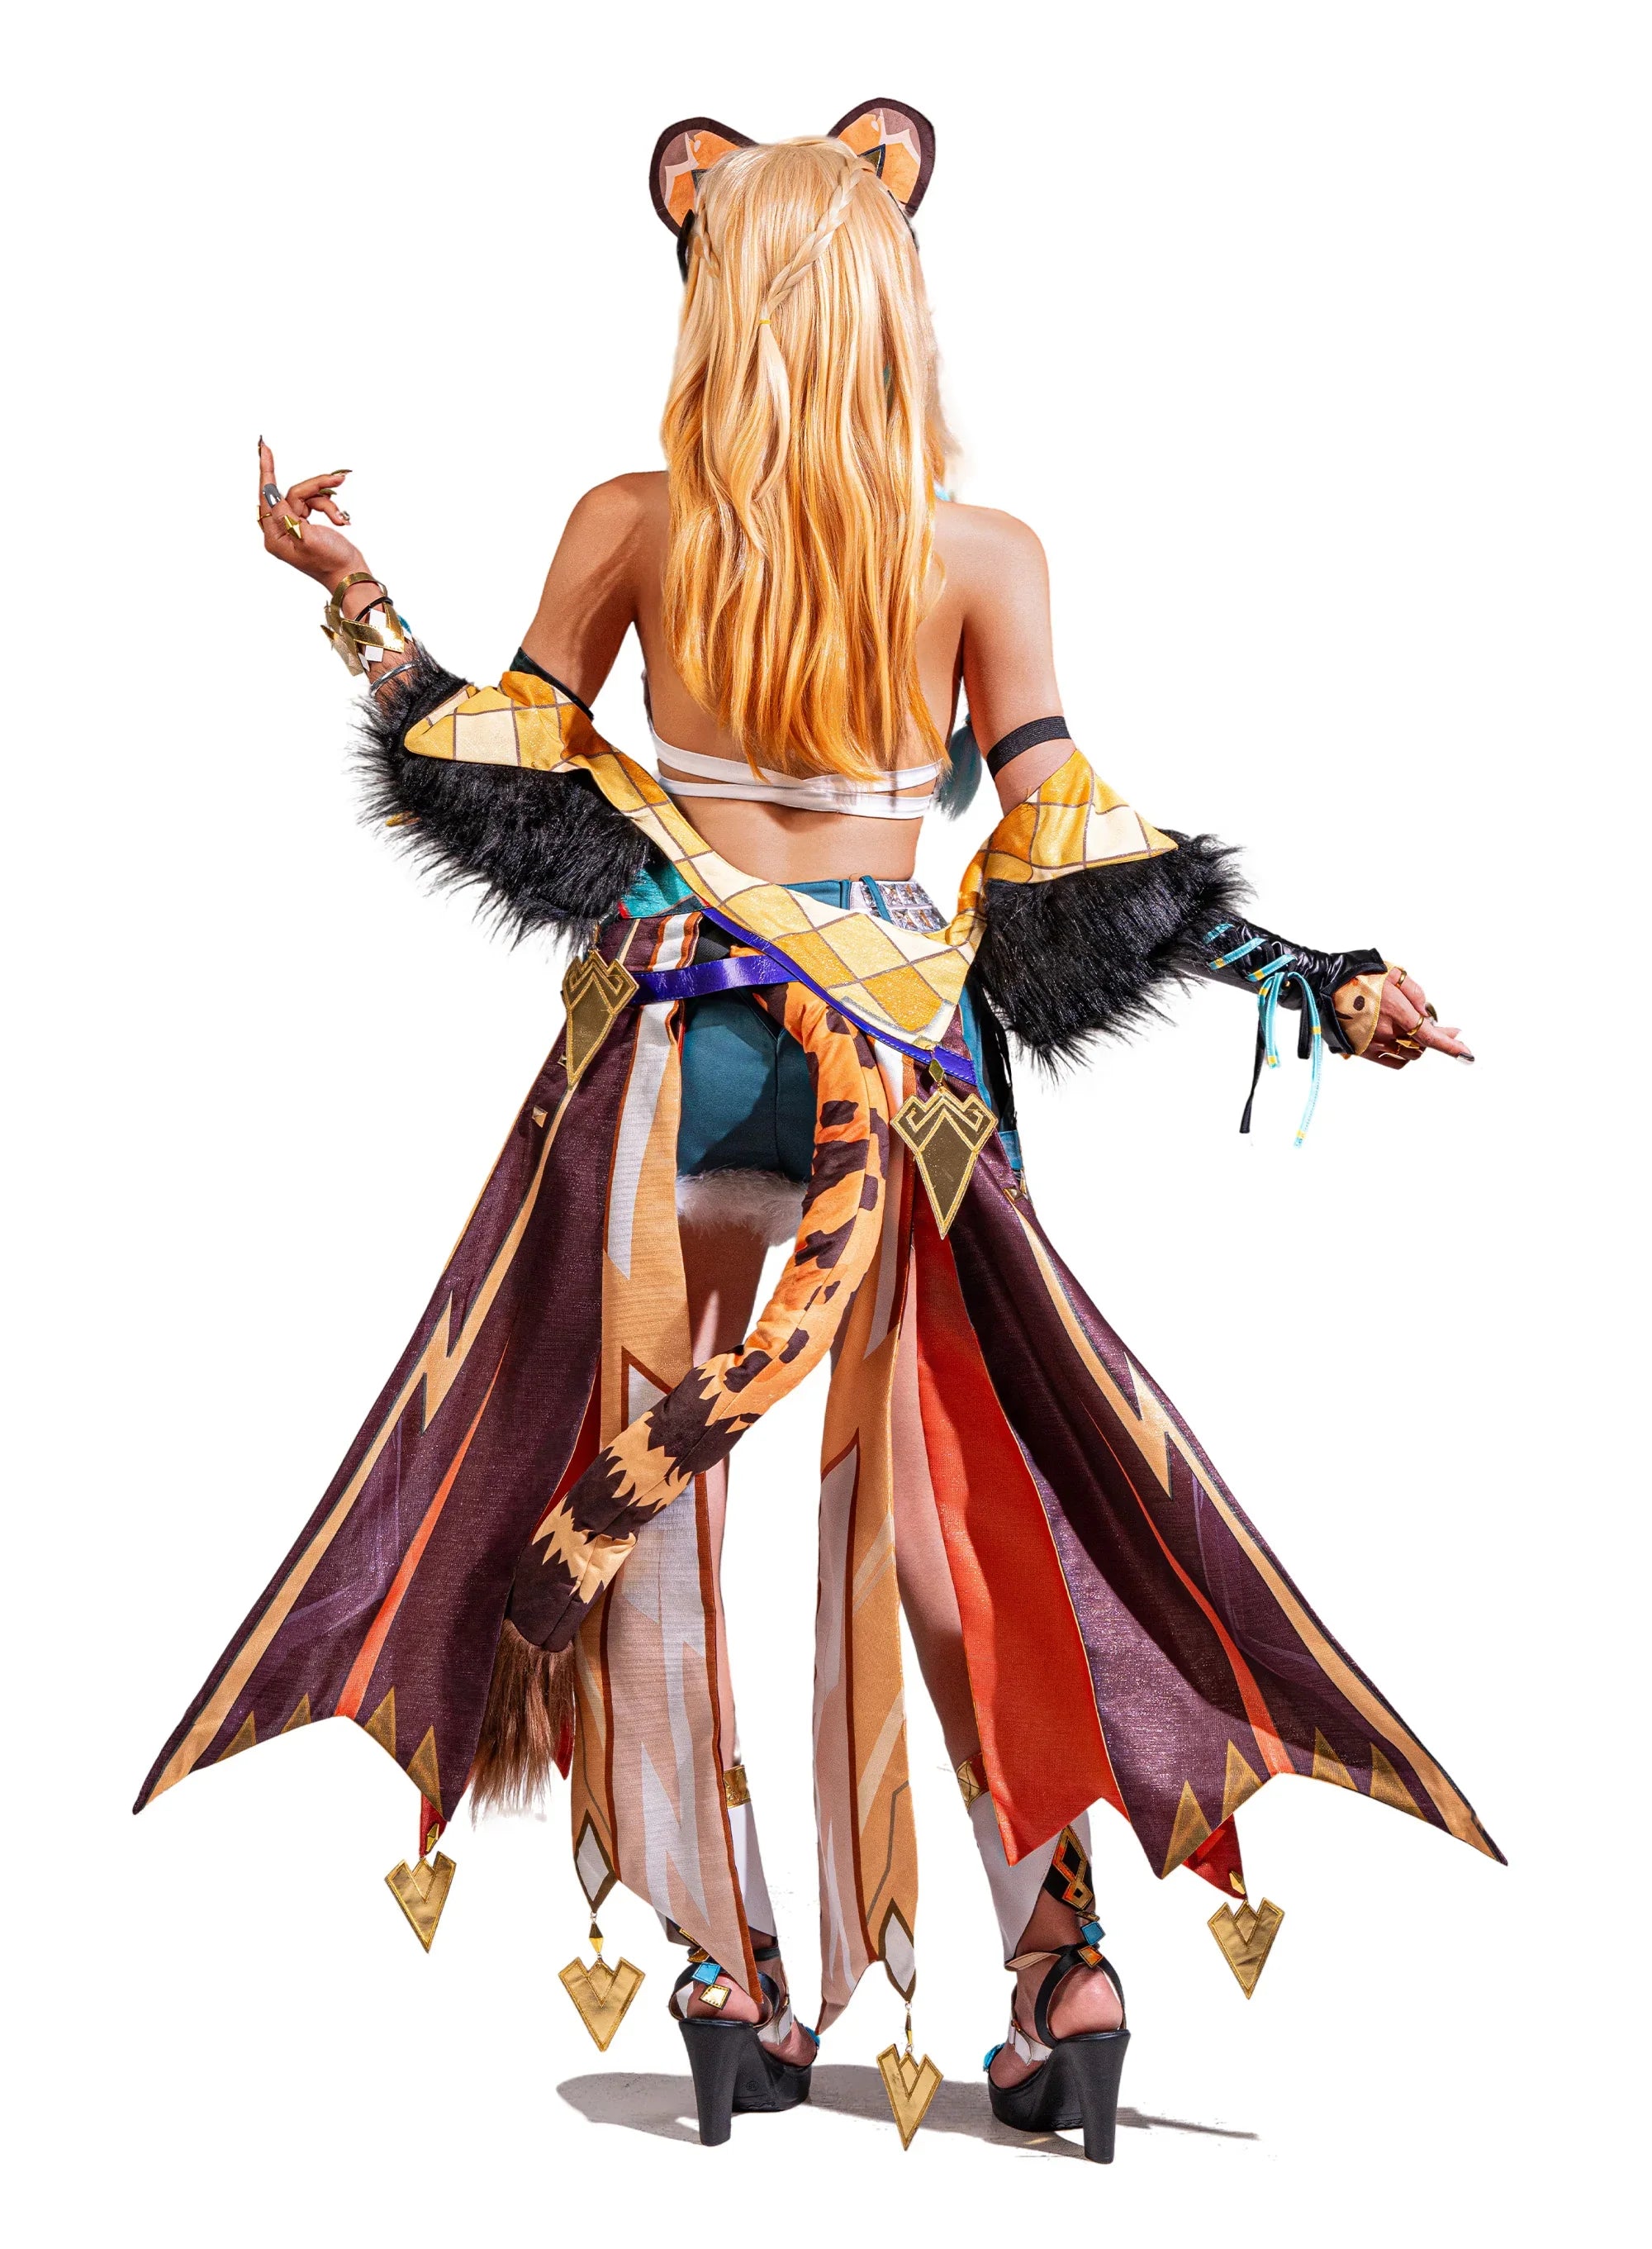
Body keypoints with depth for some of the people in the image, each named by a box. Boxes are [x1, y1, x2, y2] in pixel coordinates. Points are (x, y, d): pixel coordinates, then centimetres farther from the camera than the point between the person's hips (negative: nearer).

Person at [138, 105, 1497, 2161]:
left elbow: (502, 774, 4)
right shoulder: (984, 557, -6)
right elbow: (1065, 862, -8)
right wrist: (1319, 984, -3)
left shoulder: (632, 526, -4)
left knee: (641, 1487, 9)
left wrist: (348, 590, 17)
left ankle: (729, 1984, 11)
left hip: (676, 1050, 0)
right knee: (944, 1499, 11)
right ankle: (1064, 1976, 10)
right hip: (896, 1080, 1)